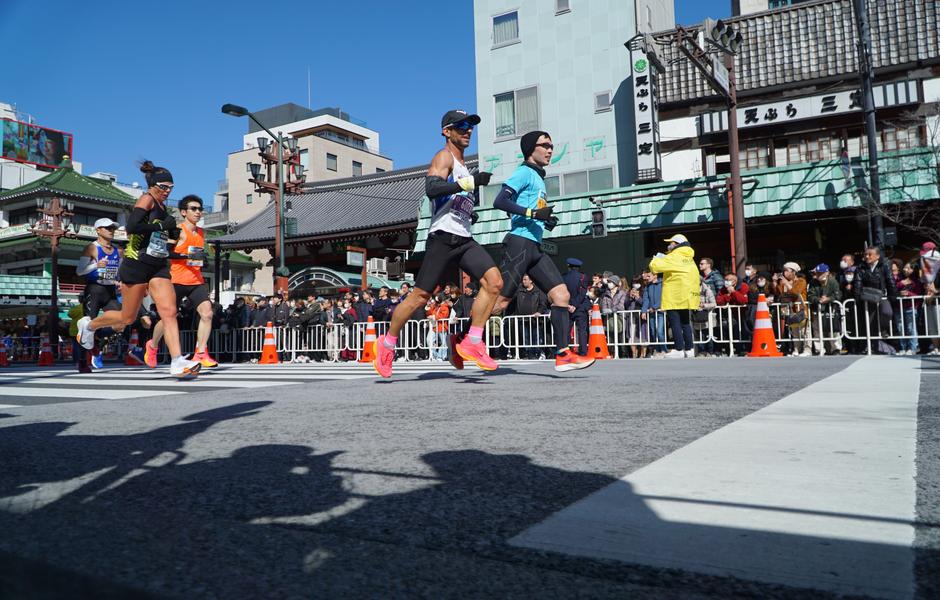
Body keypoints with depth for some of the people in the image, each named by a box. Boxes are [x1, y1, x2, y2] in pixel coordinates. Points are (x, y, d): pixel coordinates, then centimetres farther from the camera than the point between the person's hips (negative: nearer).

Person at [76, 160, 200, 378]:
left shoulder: (162, 206, 16)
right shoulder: (147, 199, -8)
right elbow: (131, 227, -22)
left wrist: (171, 233, 10)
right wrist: (162, 226, -19)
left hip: (158, 266, 7)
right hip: (137, 264, -7)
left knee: (169, 312, -11)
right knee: (128, 317, 6)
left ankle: (177, 362, -19)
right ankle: (89, 324, 35)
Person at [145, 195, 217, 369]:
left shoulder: (201, 233, 16)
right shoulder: (178, 230, -7)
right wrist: (188, 256, -26)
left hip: (196, 281, 5)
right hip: (177, 280, -5)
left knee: (207, 313, -15)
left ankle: (200, 353, -12)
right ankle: (152, 345, 33)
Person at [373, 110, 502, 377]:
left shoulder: (463, 166, 24)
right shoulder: (444, 157, -4)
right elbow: (431, 189, -23)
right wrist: (470, 182, -28)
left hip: (465, 239, 8)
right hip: (443, 237, -8)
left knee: (494, 282, -12)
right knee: (420, 295, -3)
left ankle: (471, 343, -9)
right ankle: (387, 343, 16)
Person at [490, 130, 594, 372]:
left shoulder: (539, 178, 24)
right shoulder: (525, 172, -3)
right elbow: (499, 201, -16)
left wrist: (545, 221, 14)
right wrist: (532, 213, -21)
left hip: (535, 247, 9)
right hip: (519, 243, -9)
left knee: (562, 294, -2)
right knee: (500, 301, -9)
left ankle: (563, 355, -4)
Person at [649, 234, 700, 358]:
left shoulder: (673, 258, -12)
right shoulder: (688, 258, 15)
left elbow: (655, 266, -18)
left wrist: (656, 259, 4)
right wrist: (663, 258, 18)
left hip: (674, 298, -9)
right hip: (686, 297, 9)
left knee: (675, 323, -6)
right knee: (685, 323, 13)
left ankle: (679, 350, -8)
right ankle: (689, 349, 15)